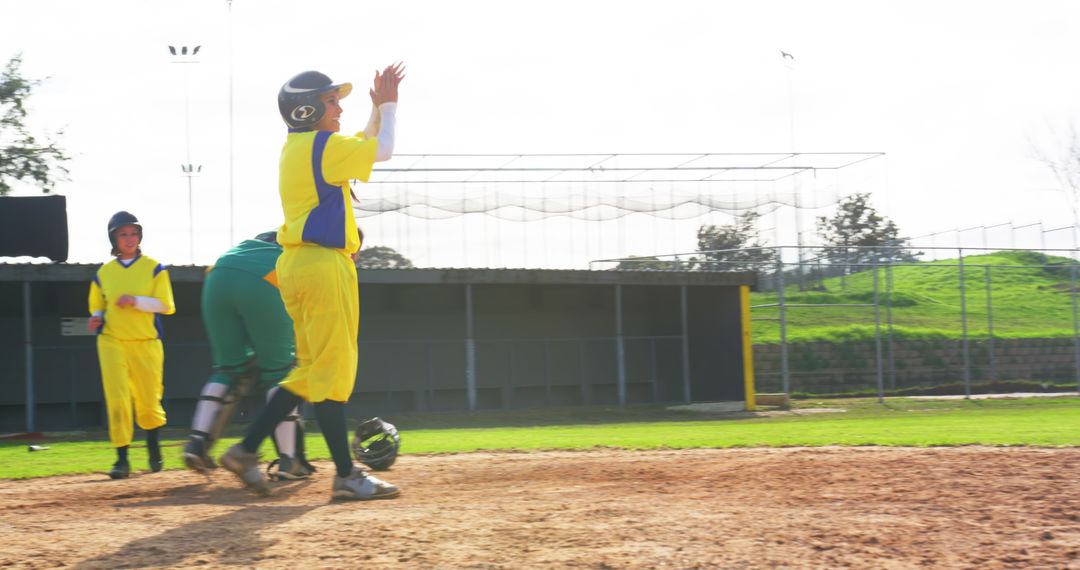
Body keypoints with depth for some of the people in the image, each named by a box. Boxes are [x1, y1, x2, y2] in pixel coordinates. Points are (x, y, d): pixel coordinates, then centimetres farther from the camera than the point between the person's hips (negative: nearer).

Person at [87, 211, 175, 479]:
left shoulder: (154, 268, 1)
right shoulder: (103, 273, 9)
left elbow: (166, 305, -6)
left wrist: (135, 301, -19)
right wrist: (97, 318, -2)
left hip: (146, 344, -1)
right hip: (112, 343, 1)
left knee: (149, 402, 8)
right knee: (117, 400, -12)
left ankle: (154, 450, 34)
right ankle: (122, 459, -9)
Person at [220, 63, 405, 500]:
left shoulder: (298, 148, 19)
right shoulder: (319, 145, -9)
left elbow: (362, 148, 31)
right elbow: (382, 151, -4)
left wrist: (380, 108, 28)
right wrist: (387, 107, 10)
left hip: (302, 264, 10)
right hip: (321, 264, -10)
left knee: (313, 370, 14)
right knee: (331, 370, -6)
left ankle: (247, 451, 12)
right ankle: (346, 475, -2)